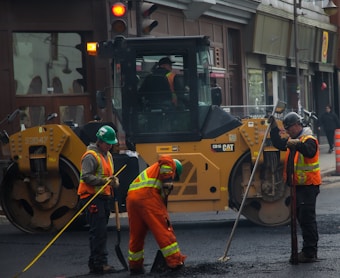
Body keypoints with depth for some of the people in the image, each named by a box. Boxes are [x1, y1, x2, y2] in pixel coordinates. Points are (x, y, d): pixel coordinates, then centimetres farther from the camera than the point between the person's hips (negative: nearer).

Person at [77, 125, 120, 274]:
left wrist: (115, 181, 4)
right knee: (99, 231, -14)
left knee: (100, 232, 12)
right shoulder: (91, 156, -11)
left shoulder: (108, 155, 20)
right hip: (93, 198, -10)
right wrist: (104, 180, -26)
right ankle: (99, 263, -14)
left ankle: (94, 262, 19)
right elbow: (86, 177, -19)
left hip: (104, 197, 10)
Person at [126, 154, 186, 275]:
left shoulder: (152, 170, 37)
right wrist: (167, 184, -9)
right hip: (147, 195, -8)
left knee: (136, 234, 17)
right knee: (164, 229, -1)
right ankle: (175, 261, 1)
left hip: (131, 196, 8)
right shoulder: (170, 164, 17)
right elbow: (165, 159, -10)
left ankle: (135, 265, 26)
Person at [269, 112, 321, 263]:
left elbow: (309, 151, -34)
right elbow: (279, 143, 25)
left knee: (307, 218, -10)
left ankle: (310, 252, -9)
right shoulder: (292, 140, 16)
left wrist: (298, 144, -51)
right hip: (298, 185, 10)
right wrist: (274, 128, 15)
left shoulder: (309, 140, -15)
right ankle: (309, 250, 21)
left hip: (308, 186, -10)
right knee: (302, 218, 14)